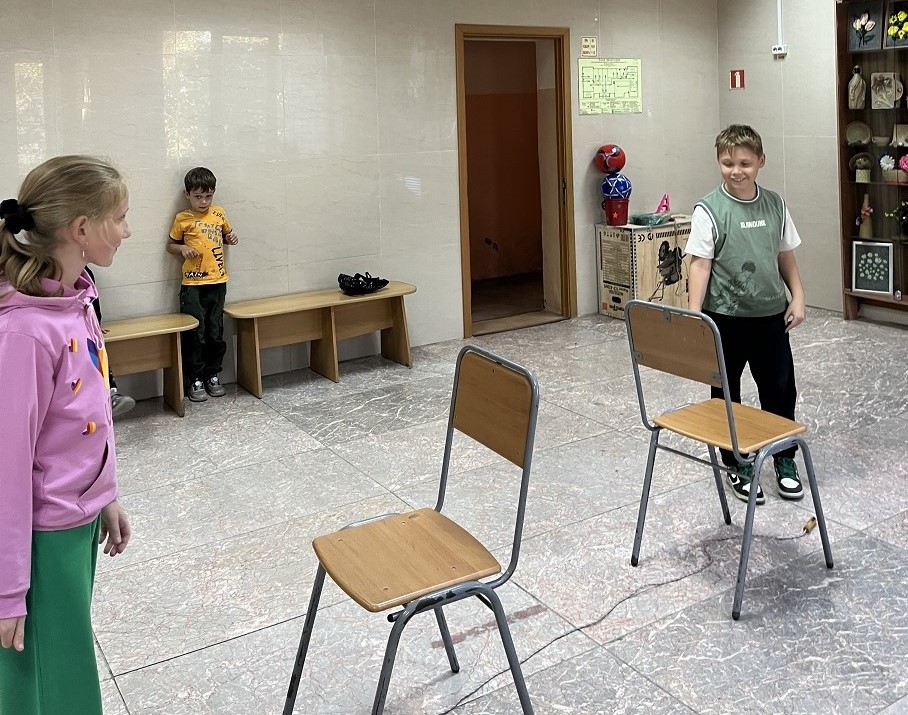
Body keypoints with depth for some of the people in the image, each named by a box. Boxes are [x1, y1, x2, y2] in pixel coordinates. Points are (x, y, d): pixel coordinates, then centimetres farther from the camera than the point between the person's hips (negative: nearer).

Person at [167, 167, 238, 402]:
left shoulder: (219, 213, 7)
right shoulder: (182, 219, -2)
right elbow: (171, 245, 8)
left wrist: (231, 238, 2)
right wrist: (183, 249, -12)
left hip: (218, 282, 3)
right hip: (192, 285, -3)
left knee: (216, 332, 9)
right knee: (195, 334, -1)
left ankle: (212, 376, 22)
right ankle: (195, 380, 10)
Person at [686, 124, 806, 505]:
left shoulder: (774, 204, 3)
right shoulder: (709, 210, -10)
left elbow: (786, 256, 11)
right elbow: (700, 263, -14)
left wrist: (797, 298, 3)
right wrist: (693, 316, -20)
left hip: (770, 314, 4)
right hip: (725, 316, -3)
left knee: (780, 388, 11)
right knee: (727, 394, 8)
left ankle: (784, 460, 30)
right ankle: (738, 465, 24)